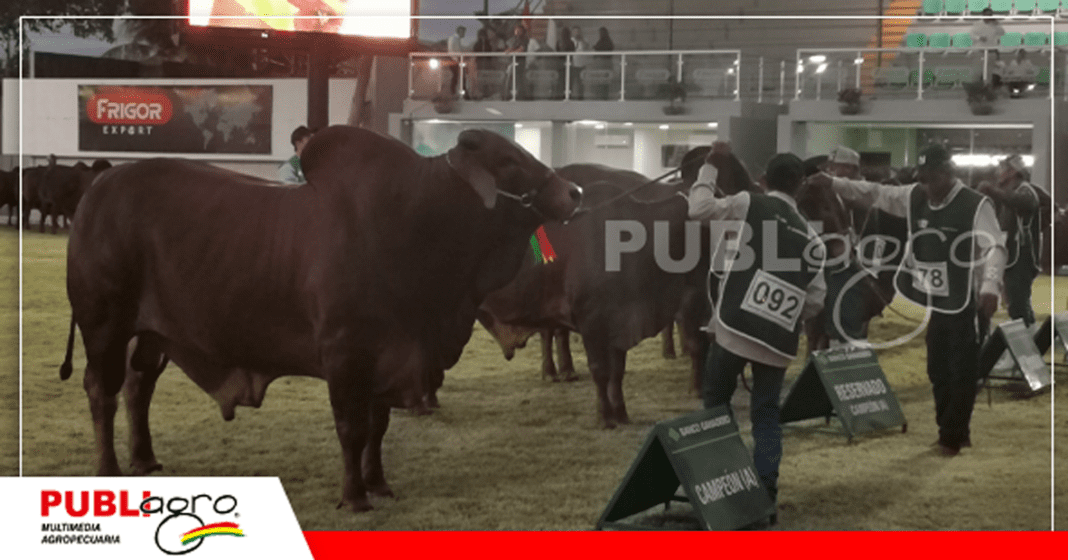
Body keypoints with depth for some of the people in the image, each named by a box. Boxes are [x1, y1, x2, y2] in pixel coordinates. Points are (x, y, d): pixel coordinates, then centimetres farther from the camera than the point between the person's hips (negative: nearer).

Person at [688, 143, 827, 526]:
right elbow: (816, 299, 9)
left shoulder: (749, 205, 0)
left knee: (715, 401, 16)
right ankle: (765, 495, 6)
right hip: (778, 340, 3)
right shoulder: (810, 237, 11)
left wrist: (710, 167, 11)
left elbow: (699, 208, -1)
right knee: (766, 415, 12)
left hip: (735, 327, -3)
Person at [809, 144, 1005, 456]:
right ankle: (951, 431, 29)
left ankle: (952, 437, 10)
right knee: (938, 371, 15)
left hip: (967, 305, -7)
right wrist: (833, 183, 0)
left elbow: (994, 247, -23)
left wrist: (990, 286, -37)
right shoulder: (915, 197, 4)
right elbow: (876, 194, 9)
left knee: (962, 374, 0)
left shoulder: (976, 205, -16)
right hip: (936, 305, 7)